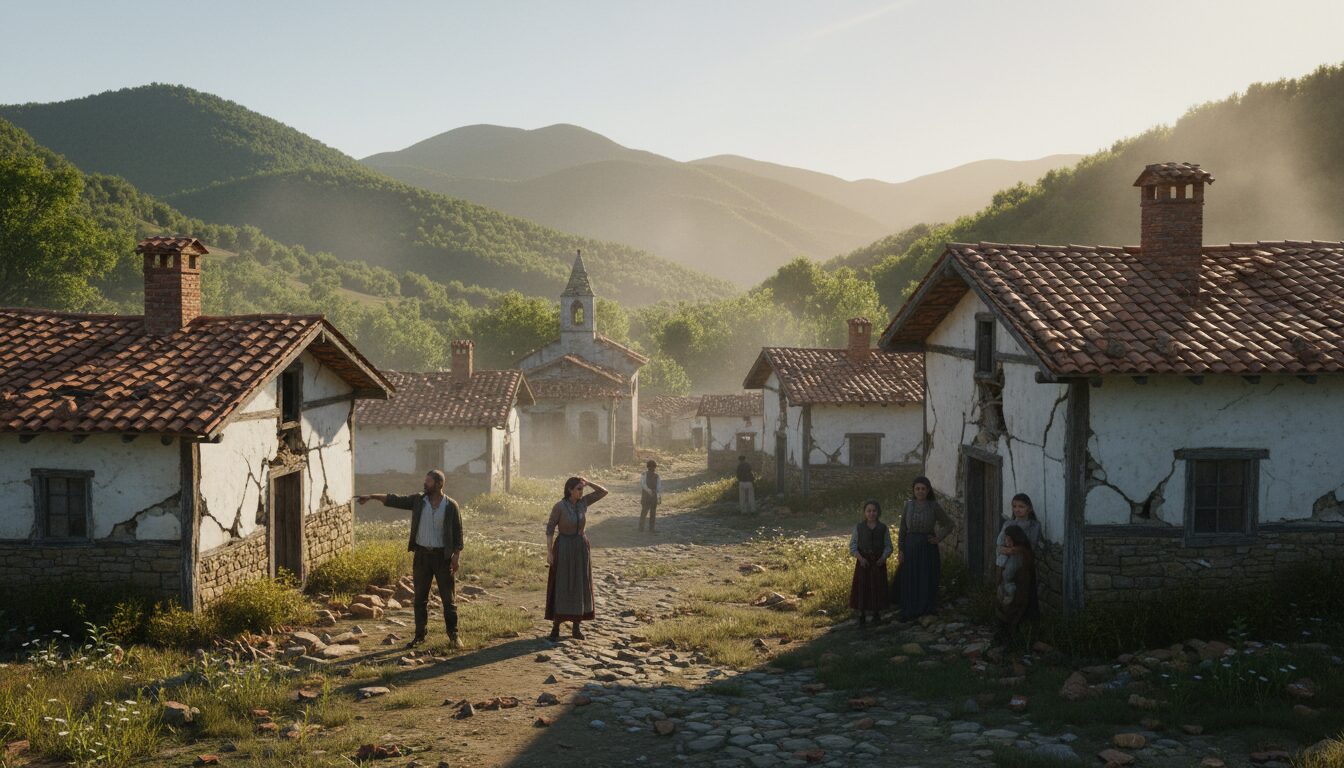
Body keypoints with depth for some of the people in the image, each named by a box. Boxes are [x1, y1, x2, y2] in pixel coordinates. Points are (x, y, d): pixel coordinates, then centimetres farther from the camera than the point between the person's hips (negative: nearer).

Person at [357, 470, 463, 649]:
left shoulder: (451, 506, -6)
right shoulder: (418, 500, 3)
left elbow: (458, 533, -4)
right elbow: (394, 500, 0)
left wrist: (456, 556, -9)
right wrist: (372, 496, -9)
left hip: (442, 555, -3)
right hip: (421, 555, 3)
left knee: (448, 597, 1)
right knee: (420, 597, 9)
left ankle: (453, 635, 10)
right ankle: (419, 635, 18)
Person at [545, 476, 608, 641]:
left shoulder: (582, 502, 2)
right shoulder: (559, 506, -13)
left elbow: (604, 492, 6)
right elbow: (550, 529, -8)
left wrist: (587, 482, -5)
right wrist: (549, 552, -12)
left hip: (581, 548, 5)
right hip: (563, 548, -5)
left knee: (580, 587, 7)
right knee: (560, 587, -2)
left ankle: (576, 627, 18)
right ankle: (555, 628, 8)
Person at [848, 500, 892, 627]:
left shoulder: (883, 528, 2)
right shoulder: (859, 527, 1)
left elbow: (888, 546, 3)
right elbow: (853, 545, 0)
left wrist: (883, 557, -15)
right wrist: (860, 558, -15)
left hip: (878, 562, 1)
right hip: (863, 561, 0)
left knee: (878, 587, 4)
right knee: (862, 587, 0)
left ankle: (877, 615, 18)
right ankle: (862, 615, 10)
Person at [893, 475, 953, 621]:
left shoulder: (934, 506, -5)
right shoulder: (909, 505, 0)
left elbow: (949, 524, 4)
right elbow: (902, 529, 3)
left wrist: (939, 538, -7)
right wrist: (900, 550, -1)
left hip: (928, 548, -2)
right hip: (910, 547, 2)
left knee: (927, 581, 5)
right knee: (909, 581, 7)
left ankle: (925, 611, 19)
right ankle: (908, 613, 18)